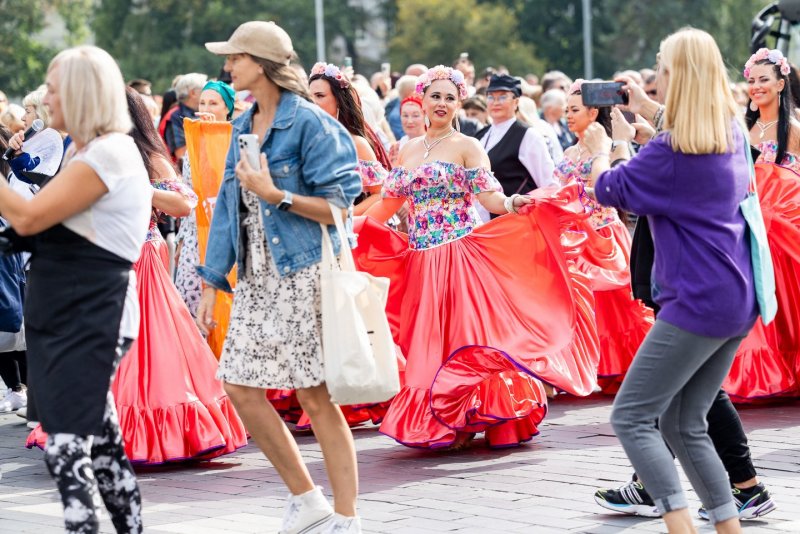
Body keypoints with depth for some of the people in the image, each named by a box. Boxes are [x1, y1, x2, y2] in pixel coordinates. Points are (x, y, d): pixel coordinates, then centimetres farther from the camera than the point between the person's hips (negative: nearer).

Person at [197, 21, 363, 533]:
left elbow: (339, 206, -11)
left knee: (315, 395, -6)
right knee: (241, 387, 5)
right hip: (258, 278, 8)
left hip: (303, 275, -8)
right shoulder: (244, 126, 14)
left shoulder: (309, 122, -9)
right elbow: (229, 207, 17)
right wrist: (213, 281, 15)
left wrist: (274, 194, -19)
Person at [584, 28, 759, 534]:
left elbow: (609, 190, -4)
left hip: (698, 302, -9)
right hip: (739, 300, 9)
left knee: (631, 417, -5)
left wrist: (600, 148, 15)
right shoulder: (733, 134, 9)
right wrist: (628, 130, 27)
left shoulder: (674, 150, -16)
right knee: (684, 425, 15)